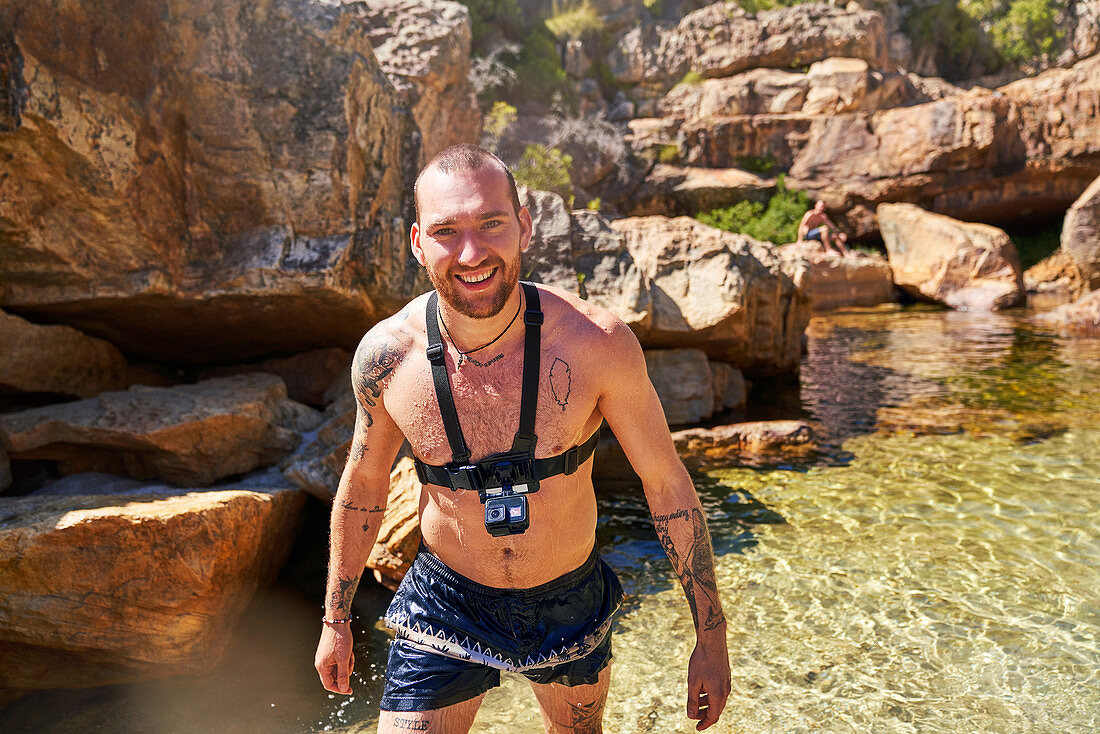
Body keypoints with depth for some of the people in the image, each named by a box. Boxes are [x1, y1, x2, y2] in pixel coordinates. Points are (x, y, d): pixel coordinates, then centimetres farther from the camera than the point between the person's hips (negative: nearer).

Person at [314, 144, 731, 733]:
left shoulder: (597, 343, -25)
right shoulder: (385, 355, -19)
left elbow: (667, 484, -13)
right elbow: (363, 483, -1)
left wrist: (710, 635, -6)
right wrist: (335, 620, 9)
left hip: (571, 601, 1)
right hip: (445, 604, 0)